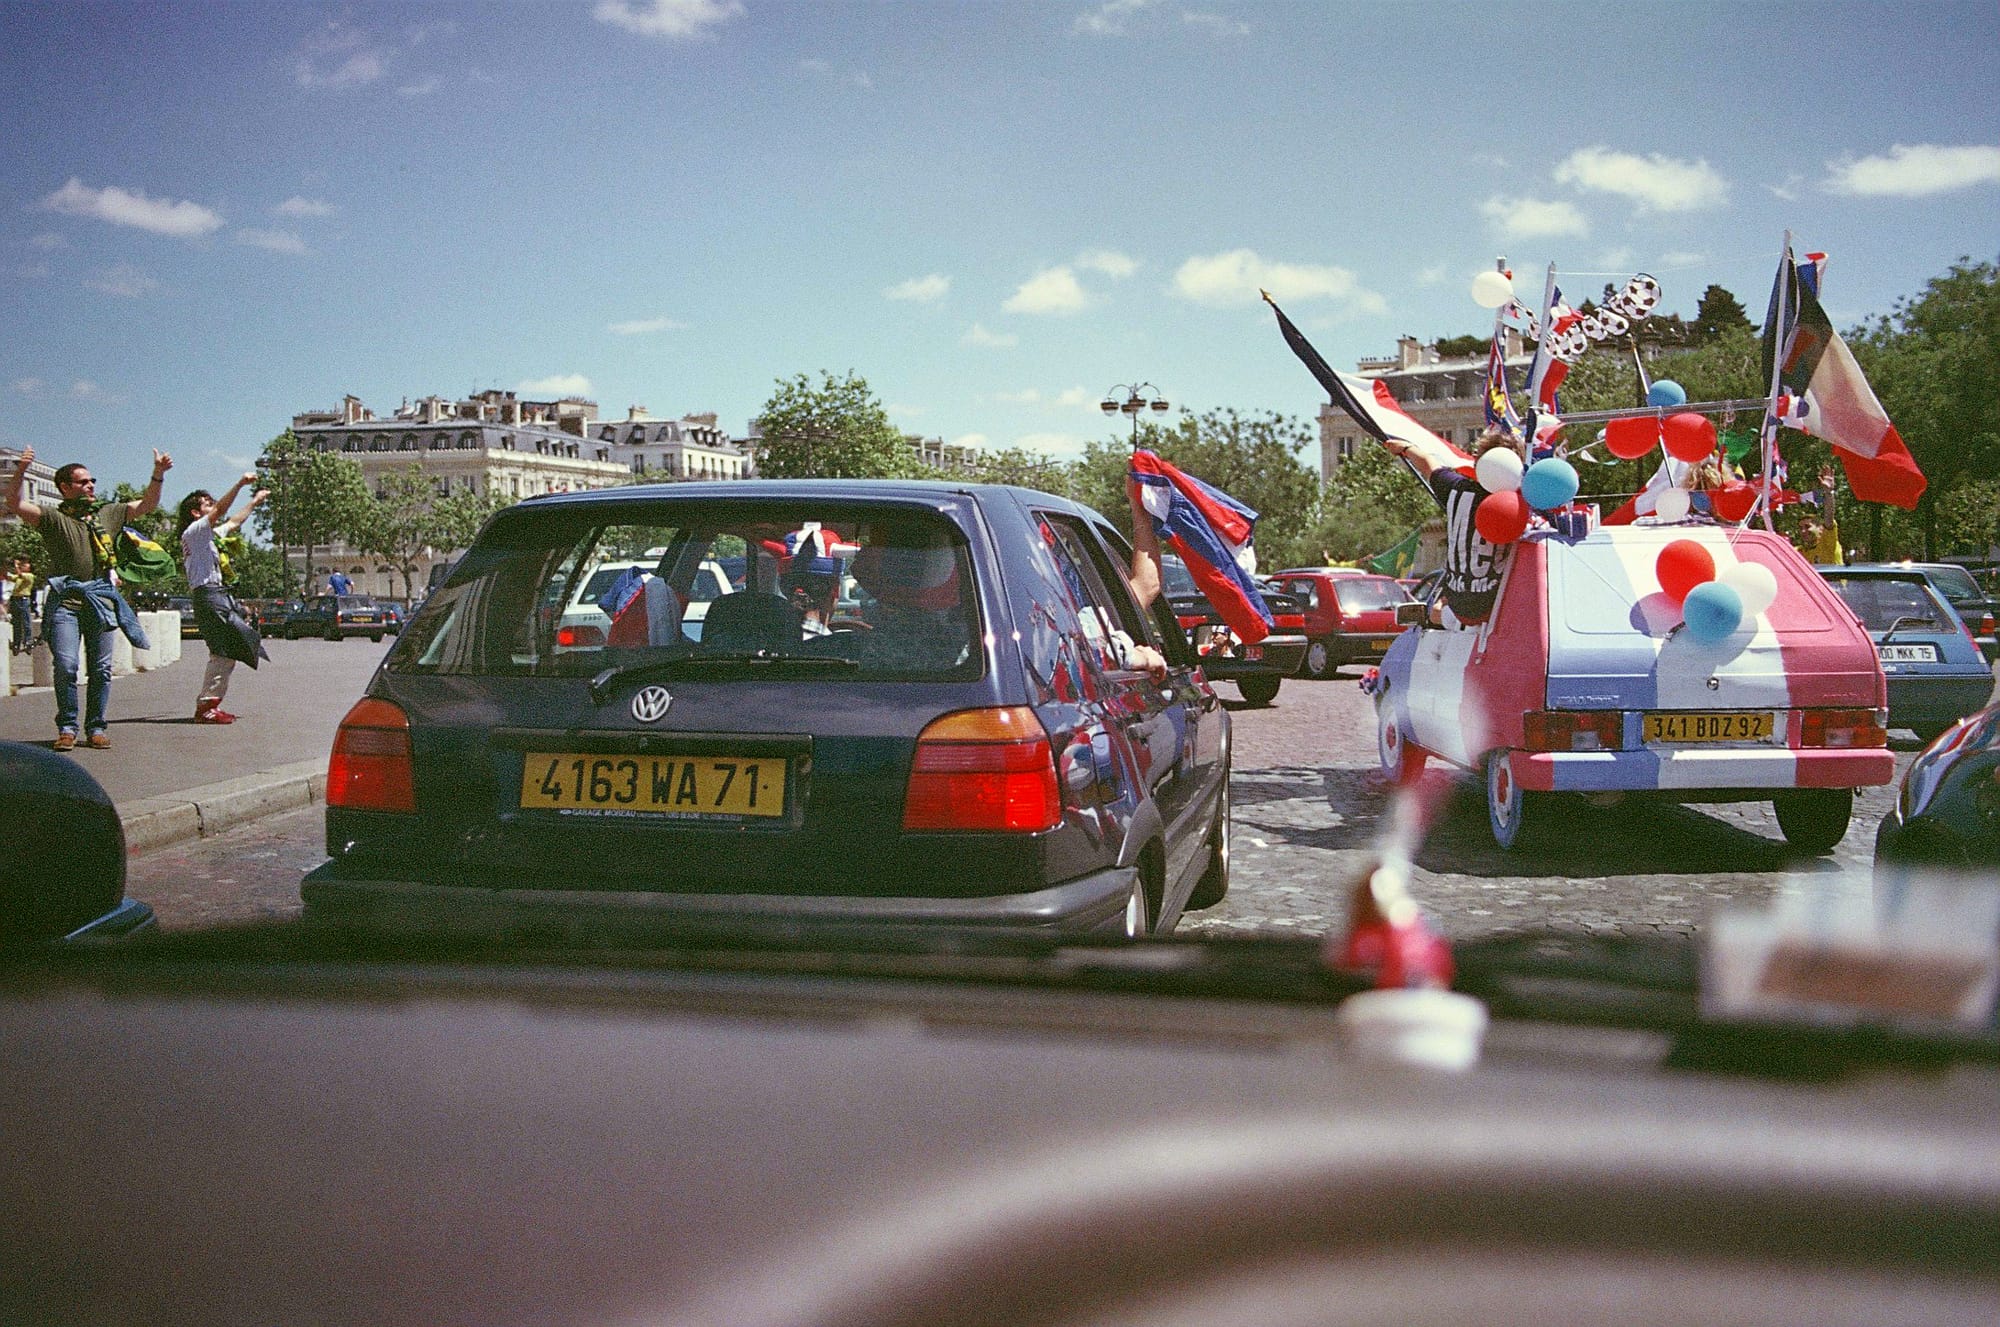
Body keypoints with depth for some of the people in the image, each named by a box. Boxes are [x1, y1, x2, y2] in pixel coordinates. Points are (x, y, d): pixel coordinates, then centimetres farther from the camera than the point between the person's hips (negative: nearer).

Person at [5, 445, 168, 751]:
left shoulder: (108, 514, 17)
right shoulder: (53, 517, 5)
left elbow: (146, 505, 22)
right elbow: (15, 504, -8)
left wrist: (158, 475, 8)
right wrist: (21, 472, -22)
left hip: (101, 599, 3)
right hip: (65, 600, -3)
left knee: (101, 668, 3)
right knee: (66, 665, -11)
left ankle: (95, 728, 11)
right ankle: (67, 728, 1)